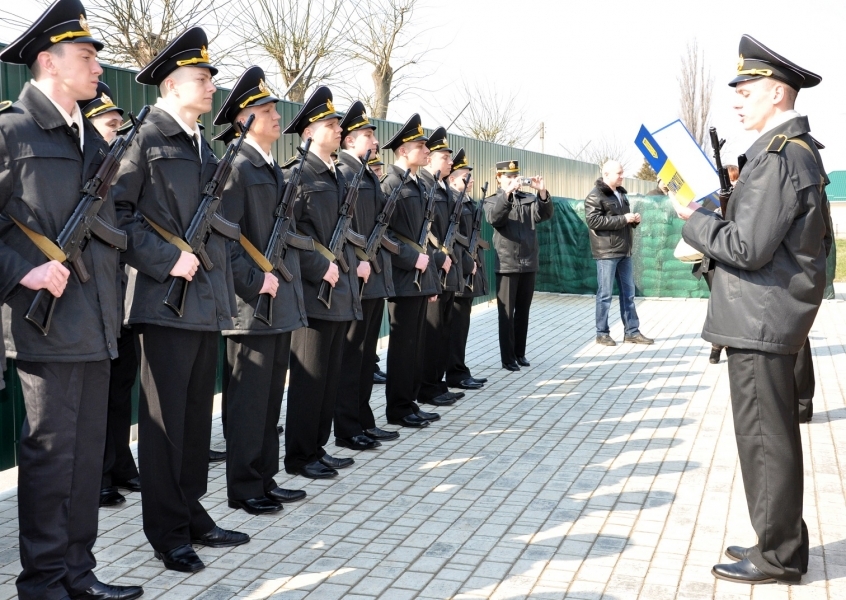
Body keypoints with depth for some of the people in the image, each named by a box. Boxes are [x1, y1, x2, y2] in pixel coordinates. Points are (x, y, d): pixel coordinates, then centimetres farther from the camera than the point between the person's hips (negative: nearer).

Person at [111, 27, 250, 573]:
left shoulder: (205, 149, 18)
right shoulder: (146, 139, -7)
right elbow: (116, 210, -15)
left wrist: (227, 288, 14)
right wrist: (166, 260, -19)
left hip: (208, 302, 8)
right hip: (167, 301, -8)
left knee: (197, 416, 14)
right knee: (165, 420, 0)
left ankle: (193, 515, 25)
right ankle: (167, 532, 11)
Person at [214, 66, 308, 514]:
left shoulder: (272, 169, 17)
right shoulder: (238, 166, -11)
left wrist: (286, 281, 15)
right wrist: (254, 280, -20)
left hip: (279, 302, 9)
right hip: (252, 303, -9)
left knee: (270, 397, 14)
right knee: (249, 399, -1)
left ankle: (265, 480, 24)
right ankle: (243, 489, 9)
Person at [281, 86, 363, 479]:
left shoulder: (338, 177, 17)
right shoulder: (297, 174, -10)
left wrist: (359, 261, 7)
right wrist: (321, 269, -20)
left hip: (342, 290, 9)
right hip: (315, 291, -9)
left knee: (331, 374, 13)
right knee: (310, 376, -2)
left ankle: (318, 447, 23)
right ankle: (300, 456, 8)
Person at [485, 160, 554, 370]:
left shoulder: (529, 199, 11)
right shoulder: (492, 201, 2)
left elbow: (545, 214, -5)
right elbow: (494, 217, -20)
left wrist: (542, 192, -22)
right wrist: (507, 193, -33)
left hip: (529, 264, 4)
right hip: (507, 264, -4)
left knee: (523, 312, 10)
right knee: (507, 313, 0)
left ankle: (520, 354, 19)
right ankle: (508, 358, 4)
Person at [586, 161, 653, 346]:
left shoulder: (621, 194, 18)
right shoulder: (595, 196, -8)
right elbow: (593, 220, -21)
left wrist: (634, 220, 5)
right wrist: (623, 219, -19)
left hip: (624, 251, 8)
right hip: (607, 252, -8)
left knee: (628, 293, 9)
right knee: (605, 294, -2)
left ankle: (631, 331, 15)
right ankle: (602, 333, 6)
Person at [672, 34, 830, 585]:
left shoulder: (778, 157, -19)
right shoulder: (800, 150, 14)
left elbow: (748, 248, -24)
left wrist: (695, 219, -10)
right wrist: (717, 216, 16)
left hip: (760, 320, -11)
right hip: (774, 316, 11)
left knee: (765, 438, -2)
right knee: (772, 435, 17)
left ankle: (779, 557, 9)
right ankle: (780, 542, 28)